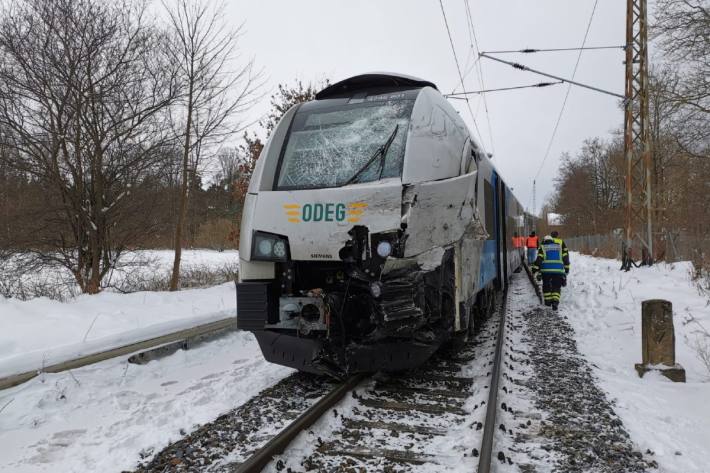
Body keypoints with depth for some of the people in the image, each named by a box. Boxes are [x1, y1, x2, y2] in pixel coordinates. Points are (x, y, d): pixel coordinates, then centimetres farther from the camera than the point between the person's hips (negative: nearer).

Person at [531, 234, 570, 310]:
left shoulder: (542, 247, 11)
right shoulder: (561, 245, 17)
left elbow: (539, 259, 0)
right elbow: (565, 257, 13)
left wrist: (535, 269, 0)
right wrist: (566, 268, 18)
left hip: (546, 269, -1)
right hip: (558, 269, 1)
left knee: (546, 285, 17)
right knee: (556, 286, 5)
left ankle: (548, 301, 22)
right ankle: (555, 301, -13)